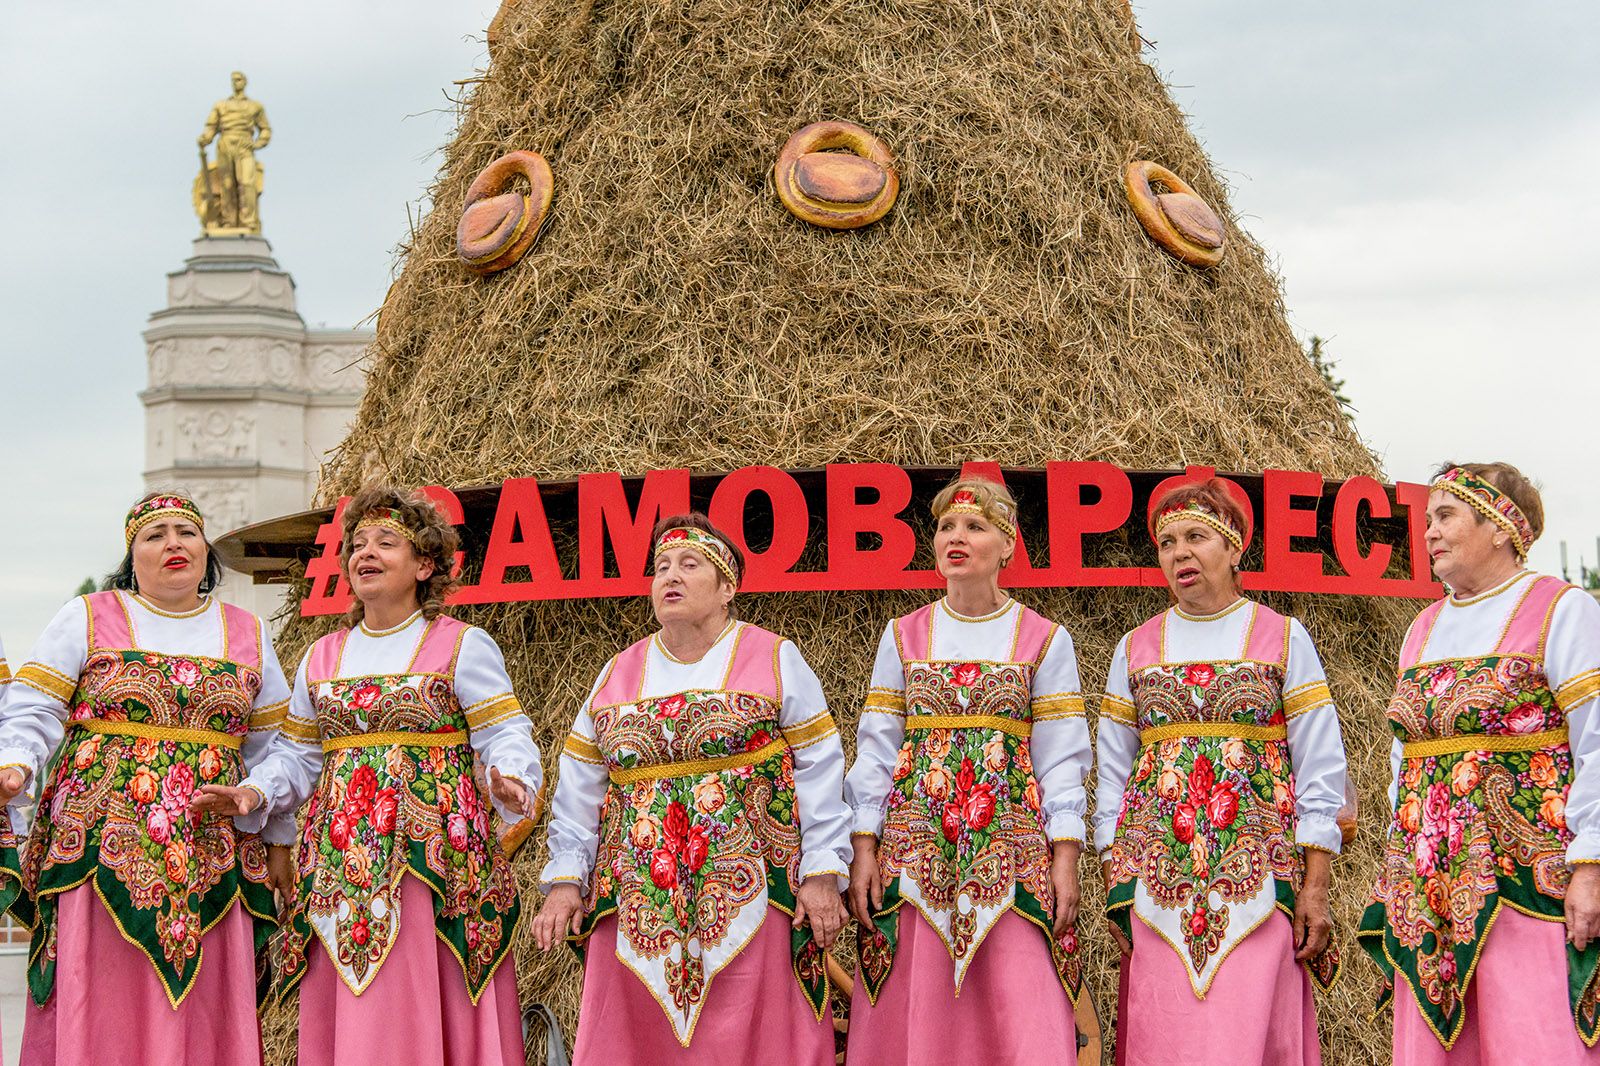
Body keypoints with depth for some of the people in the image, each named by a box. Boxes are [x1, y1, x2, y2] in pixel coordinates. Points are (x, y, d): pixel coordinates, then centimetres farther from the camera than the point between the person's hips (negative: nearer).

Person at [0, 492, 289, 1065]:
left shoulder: (249, 635, 15)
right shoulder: (86, 619, 7)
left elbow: (270, 745, 18)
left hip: (211, 857, 2)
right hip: (104, 845, -2)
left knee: (204, 1016, -1)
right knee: (101, 1010, -6)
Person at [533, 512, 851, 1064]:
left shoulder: (775, 661, 4)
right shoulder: (617, 675, 15)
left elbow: (818, 772, 0)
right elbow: (579, 788, 15)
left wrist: (822, 874, -8)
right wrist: (564, 880, 7)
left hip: (748, 898, -3)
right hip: (636, 903, 3)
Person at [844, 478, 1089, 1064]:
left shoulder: (1045, 640, 6)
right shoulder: (904, 637, 10)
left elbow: (1061, 761, 2)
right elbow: (875, 750, 8)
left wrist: (1065, 859, -6)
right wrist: (863, 850, 0)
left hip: (1013, 853, -1)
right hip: (914, 850, 2)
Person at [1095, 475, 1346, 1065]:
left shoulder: (1283, 638, 6)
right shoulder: (1135, 650, 14)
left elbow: (1321, 771, 3)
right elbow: (1112, 773, 15)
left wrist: (1315, 888, -4)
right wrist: (1115, 883, 5)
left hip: (1257, 879, -2)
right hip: (1155, 879, 2)